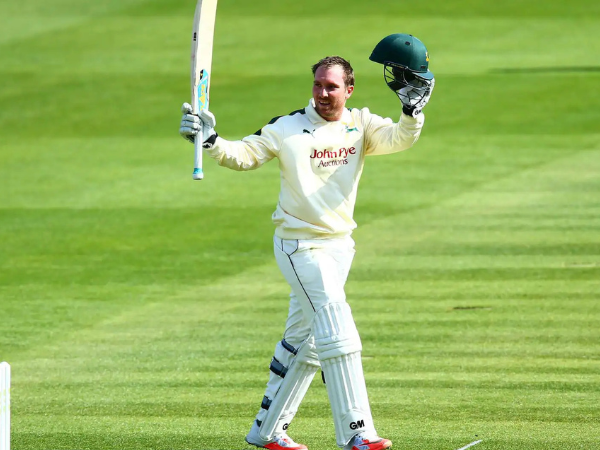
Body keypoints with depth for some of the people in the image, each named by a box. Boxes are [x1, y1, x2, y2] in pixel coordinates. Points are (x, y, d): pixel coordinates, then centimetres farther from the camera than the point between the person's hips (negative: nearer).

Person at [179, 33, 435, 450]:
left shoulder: (362, 126, 3)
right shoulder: (287, 129, -6)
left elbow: (399, 139, -12)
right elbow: (243, 155, -8)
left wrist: (413, 108, -30)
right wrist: (211, 141, -26)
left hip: (340, 244, 6)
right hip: (300, 246, -6)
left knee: (304, 340, 14)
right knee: (338, 331, -16)